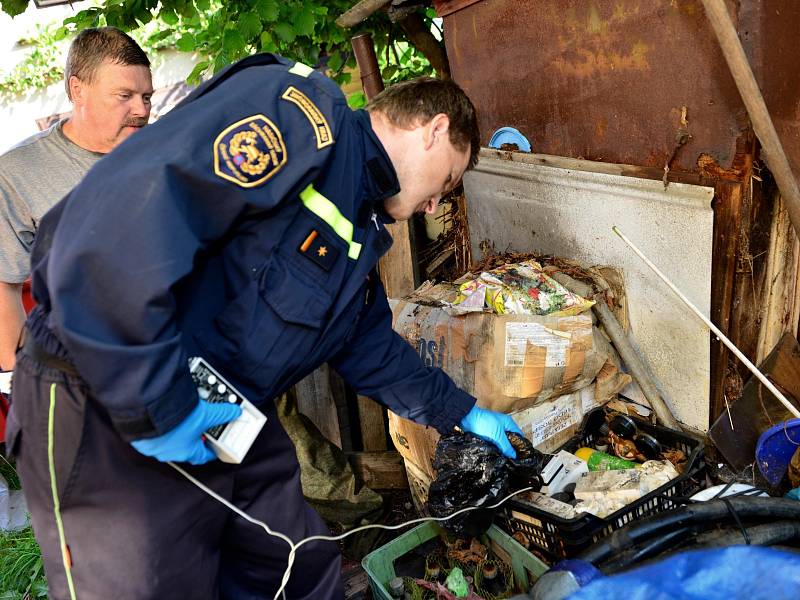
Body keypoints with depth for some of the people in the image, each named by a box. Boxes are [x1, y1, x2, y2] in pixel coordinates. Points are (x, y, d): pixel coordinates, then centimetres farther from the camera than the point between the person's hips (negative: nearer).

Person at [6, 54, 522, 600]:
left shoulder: (362, 223, 13)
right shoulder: (299, 114, -19)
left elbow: (371, 347, 25)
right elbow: (114, 219, -31)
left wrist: (462, 415, 28)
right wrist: (156, 405, -26)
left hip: (231, 424, 9)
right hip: (110, 414, -9)